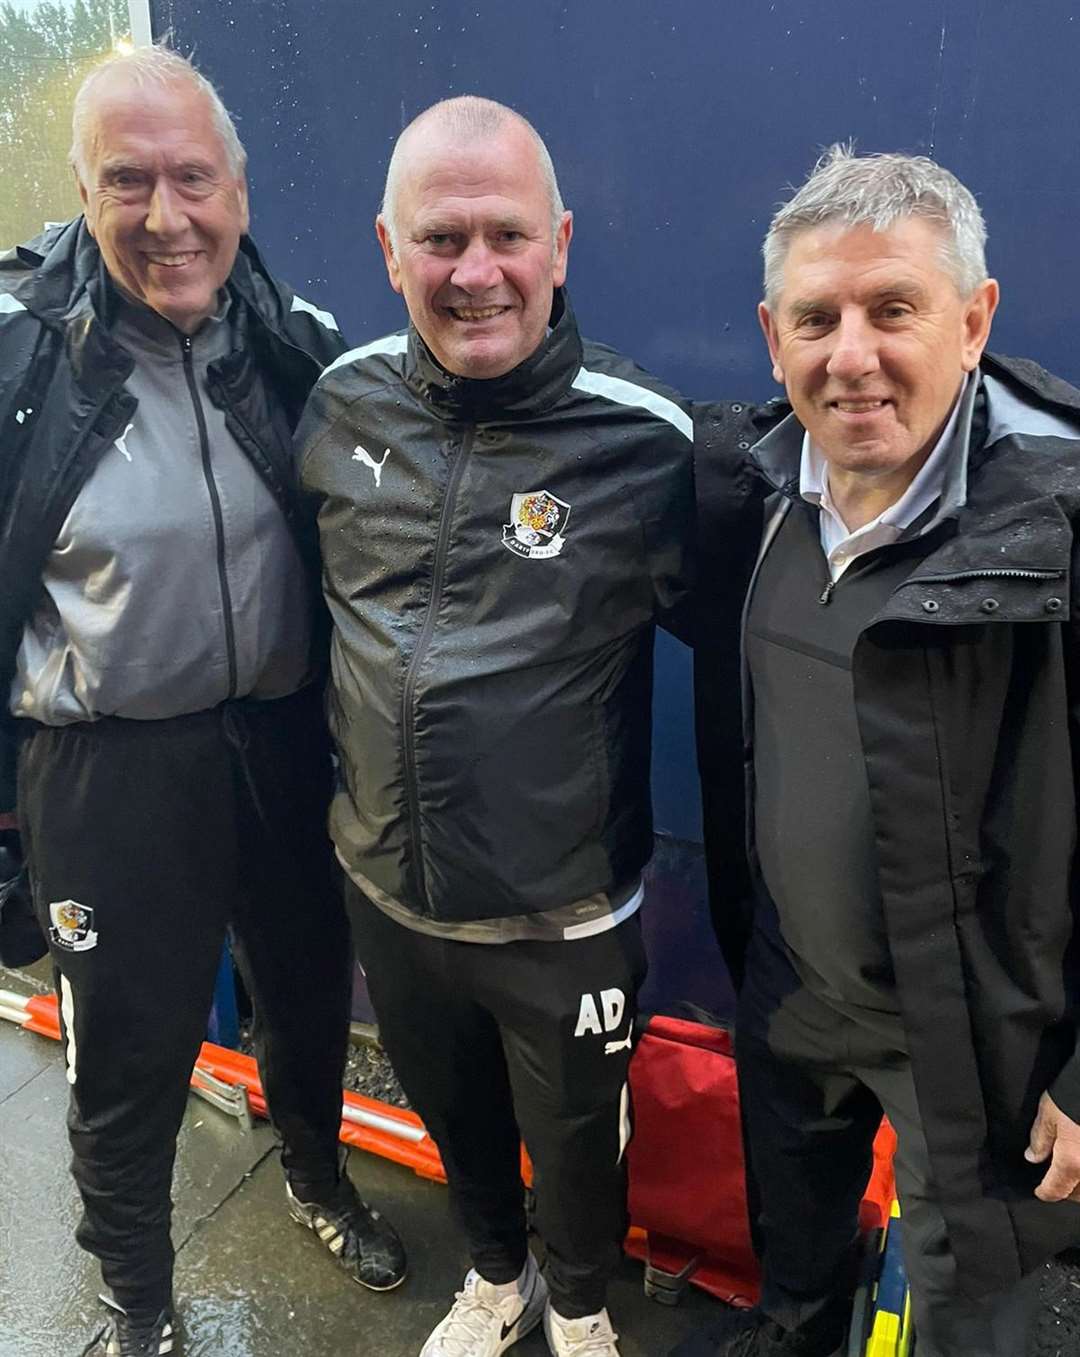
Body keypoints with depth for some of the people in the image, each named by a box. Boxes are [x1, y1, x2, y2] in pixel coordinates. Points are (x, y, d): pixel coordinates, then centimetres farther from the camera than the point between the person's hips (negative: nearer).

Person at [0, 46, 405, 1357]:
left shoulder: (299, 341, -2)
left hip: (283, 743, 4)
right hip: (108, 766, -3)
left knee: (308, 994, 22)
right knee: (128, 1051, 12)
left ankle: (316, 1176, 55)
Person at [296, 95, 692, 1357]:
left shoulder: (647, 438, -19)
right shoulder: (342, 403, -6)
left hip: (566, 921, -3)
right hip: (386, 894, 4)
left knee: (575, 1146, 22)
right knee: (454, 1116, 28)